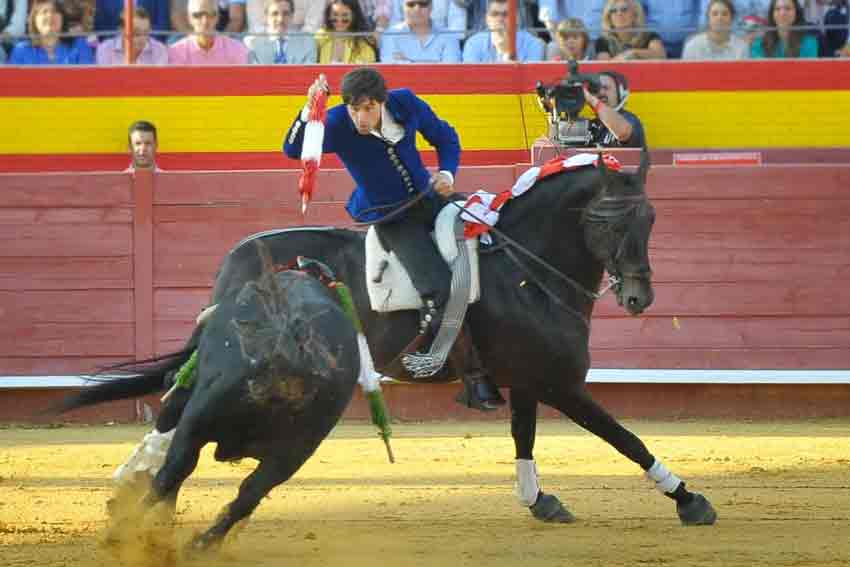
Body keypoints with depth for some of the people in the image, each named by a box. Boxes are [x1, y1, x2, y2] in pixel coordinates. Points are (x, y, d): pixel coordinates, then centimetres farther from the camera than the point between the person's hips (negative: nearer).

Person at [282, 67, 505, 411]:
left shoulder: (405, 104, -9)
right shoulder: (338, 125, -19)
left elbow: (444, 137, 8)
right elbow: (294, 149, -33)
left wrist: (447, 173, -8)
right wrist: (309, 109, -47)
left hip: (429, 198, 5)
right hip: (391, 220, -5)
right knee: (440, 291, -22)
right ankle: (475, 378, -9)